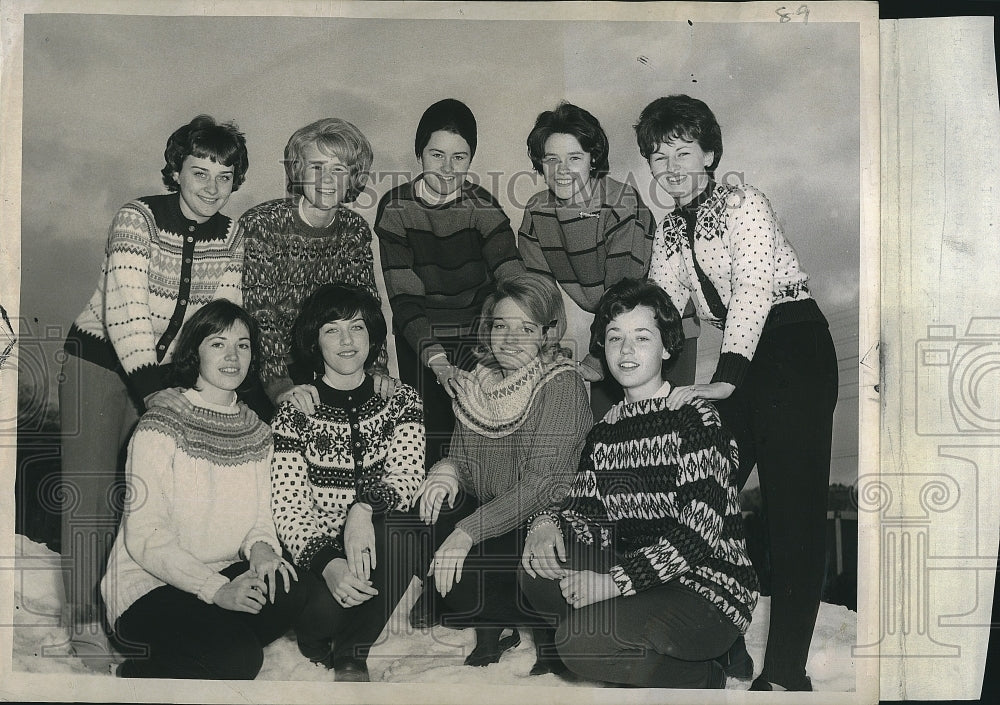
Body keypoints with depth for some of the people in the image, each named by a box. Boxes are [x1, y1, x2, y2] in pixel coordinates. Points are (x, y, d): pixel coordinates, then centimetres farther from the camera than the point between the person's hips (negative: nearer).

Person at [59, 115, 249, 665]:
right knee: (93, 488, -4)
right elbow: (125, 308, -28)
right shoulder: (137, 218, -18)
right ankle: (85, 619, 5)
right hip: (100, 363, -4)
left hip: (168, 371, 4)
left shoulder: (228, 237, -1)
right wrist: (152, 387, -38)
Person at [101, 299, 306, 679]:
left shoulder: (256, 432, 11)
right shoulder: (162, 426, -10)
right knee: (238, 655, -30)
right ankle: (138, 675, -2)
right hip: (148, 586, -6)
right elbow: (143, 537, -16)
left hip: (224, 577, 6)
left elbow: (261, 517, 12)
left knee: (287, 591, -25)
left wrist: (261, 546, -14)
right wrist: (217, 589, -26)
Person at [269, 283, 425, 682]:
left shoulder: (400, 399, 7)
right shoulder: (295, 413, 1)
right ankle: (321, 648, 5)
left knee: (394, 532, -33)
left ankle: (350, 654, -11)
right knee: (328, 603, -34)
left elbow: (408, 475, -7)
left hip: (378, 544, 2)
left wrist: (365, 507, -29)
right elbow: (288, 508, -7)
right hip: (318, 553, -1)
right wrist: (327, 562, -26)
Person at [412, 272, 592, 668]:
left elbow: (541, 483, -20)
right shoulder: (479, 384, 7)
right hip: (486, 514, 7)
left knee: (451, 560, -27)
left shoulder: (562, 383, -13)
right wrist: (447, 470, -13)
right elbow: (463, 461, 13)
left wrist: (467, 532, -27)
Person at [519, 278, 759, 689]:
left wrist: (613, 581, -24)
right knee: (536, 568, -13)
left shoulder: (696, 418, -10)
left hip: (709, 594, -7)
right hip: (634, 580, 7)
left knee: (581, 642, -26)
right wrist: (550, 526, -19)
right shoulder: (604, 431, 12)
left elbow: (699, 532, -19)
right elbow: (588, 509, 5)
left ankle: (700, 679, 0)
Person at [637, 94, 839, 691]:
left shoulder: (743, 204, -8)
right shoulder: (671, 233, 14)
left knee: (793, 506, -9)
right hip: (742, 361, 8)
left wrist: (726, 379, -29)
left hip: (797, 349, -8)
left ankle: (787, 670, -8)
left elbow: (753, 289, -19)